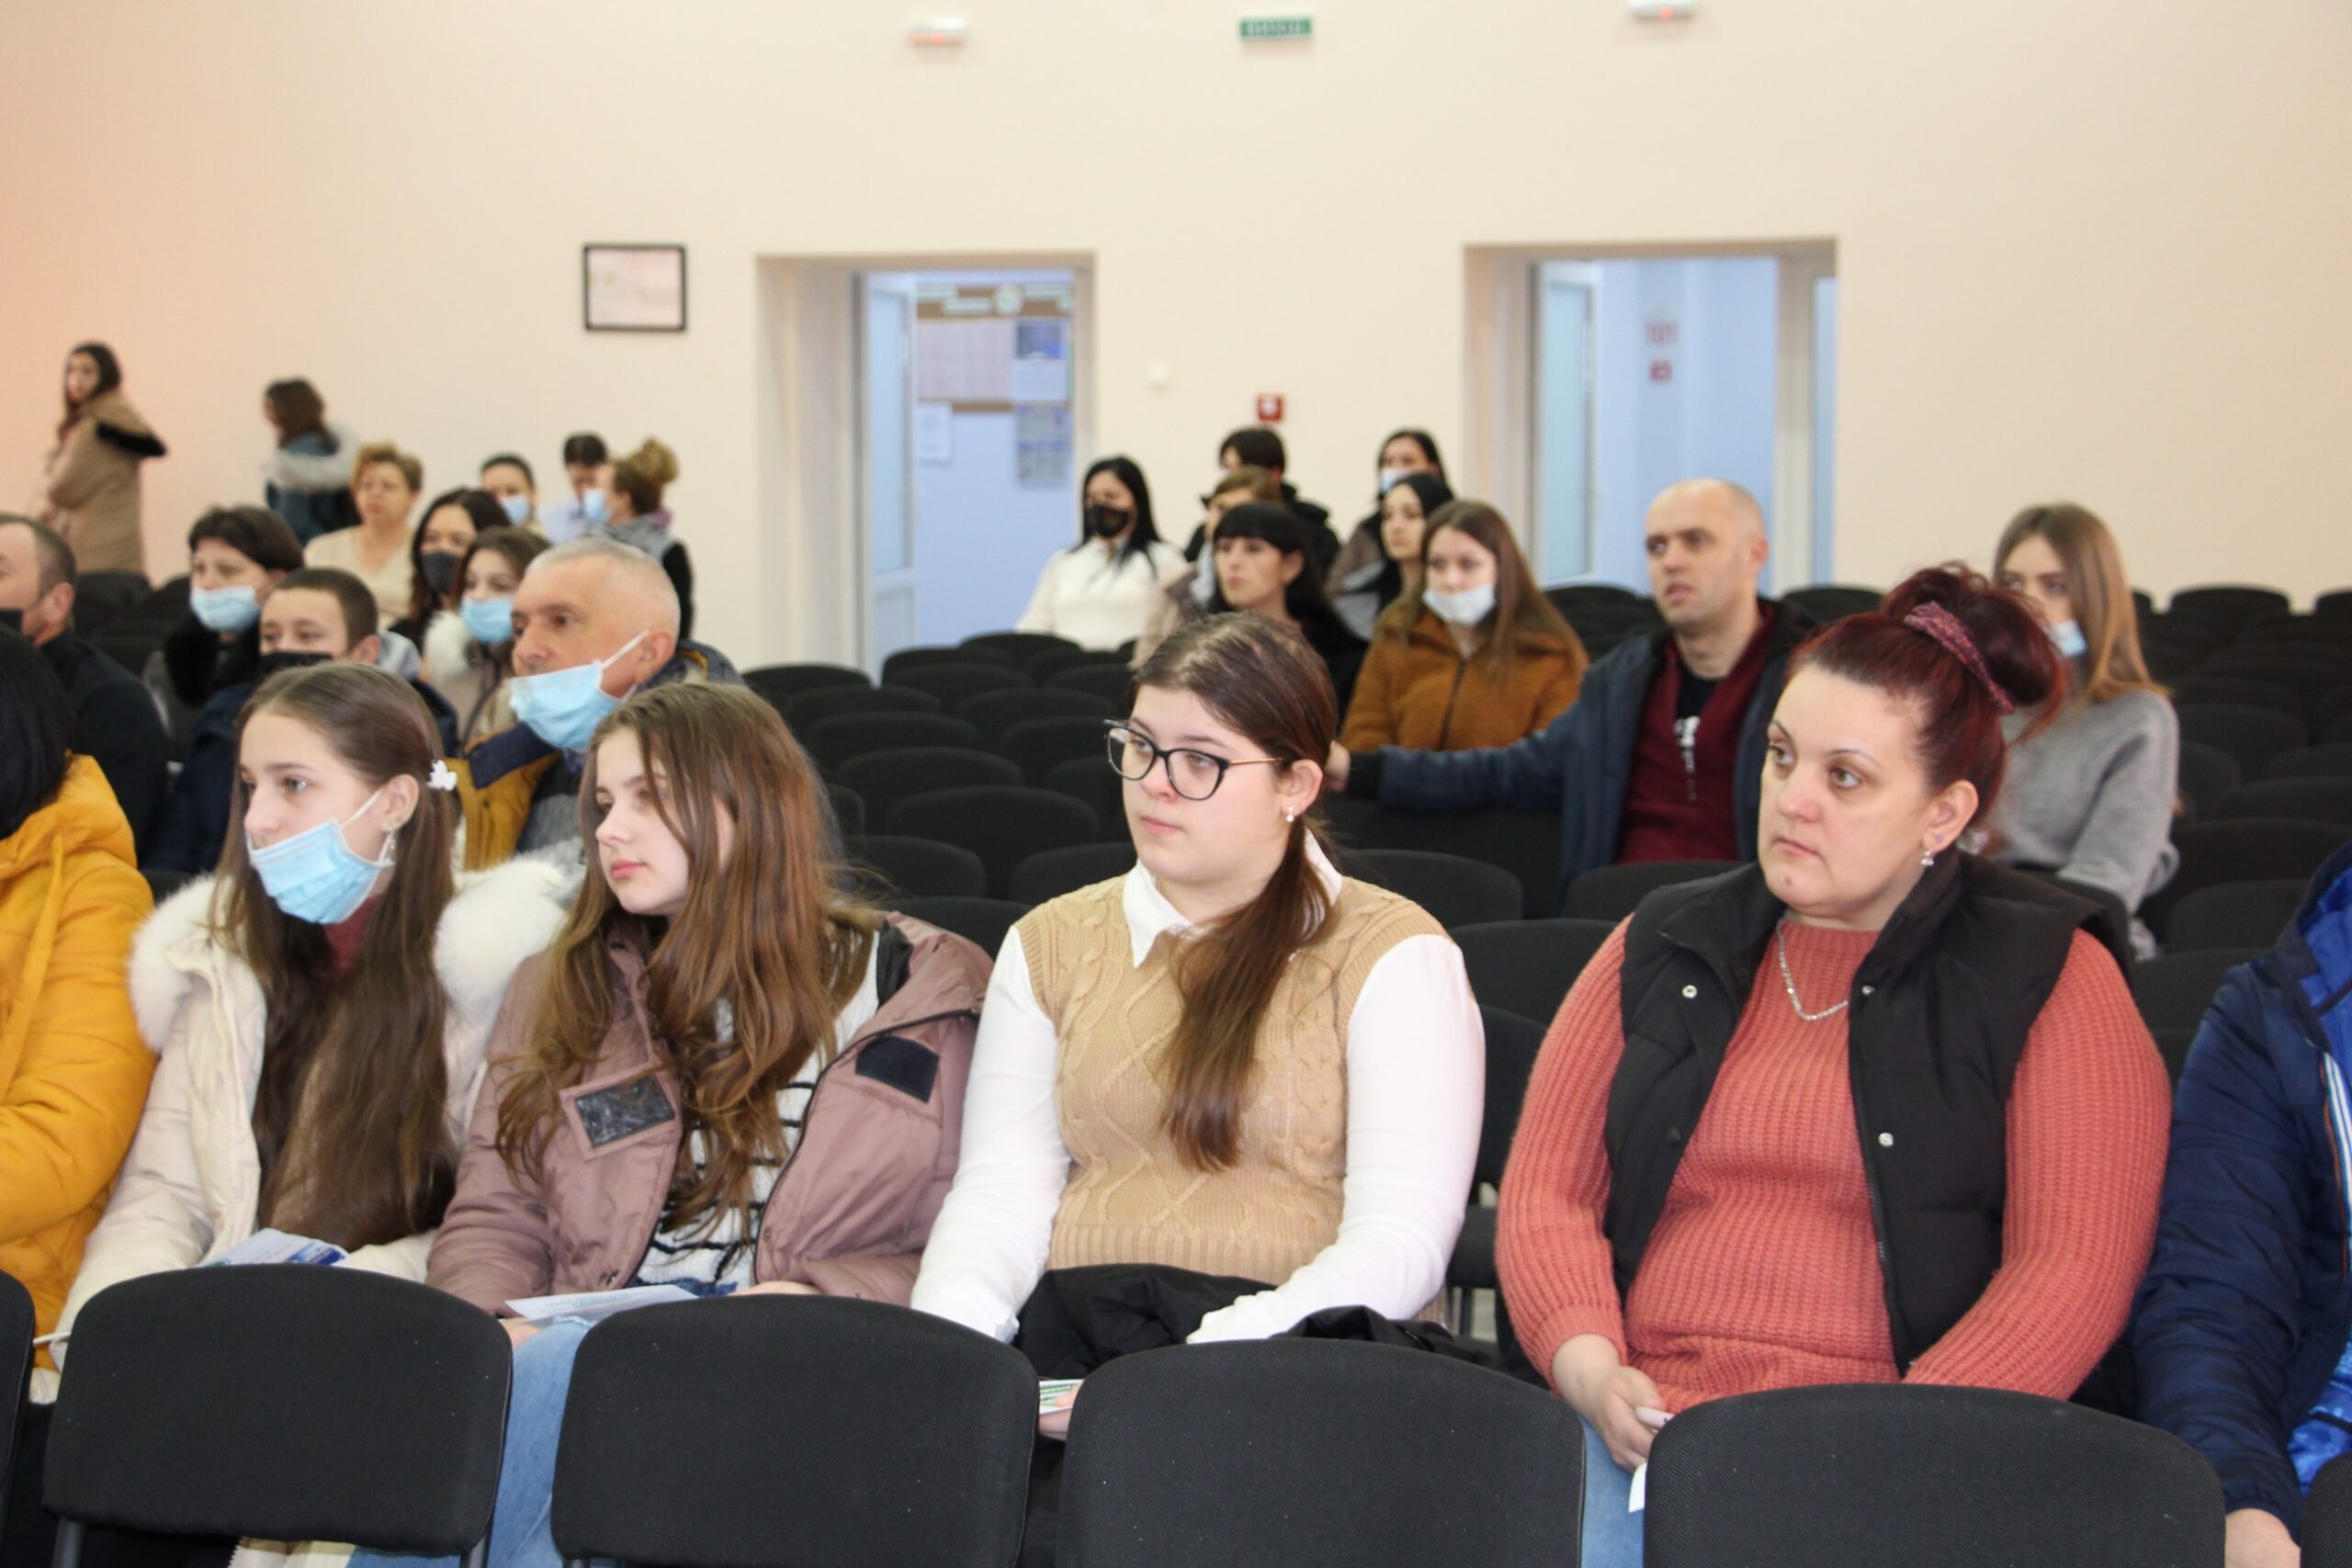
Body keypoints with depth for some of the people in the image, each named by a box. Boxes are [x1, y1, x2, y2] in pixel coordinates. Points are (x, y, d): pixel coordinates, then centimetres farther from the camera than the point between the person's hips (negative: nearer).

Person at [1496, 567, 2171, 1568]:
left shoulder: (2047, 977, 5)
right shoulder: (1663, 949, 17)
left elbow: (2074, 1270, -4)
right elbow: (1546, 1187, 13)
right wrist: (1588, 1368, -6)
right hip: (1639, 1429, 3)